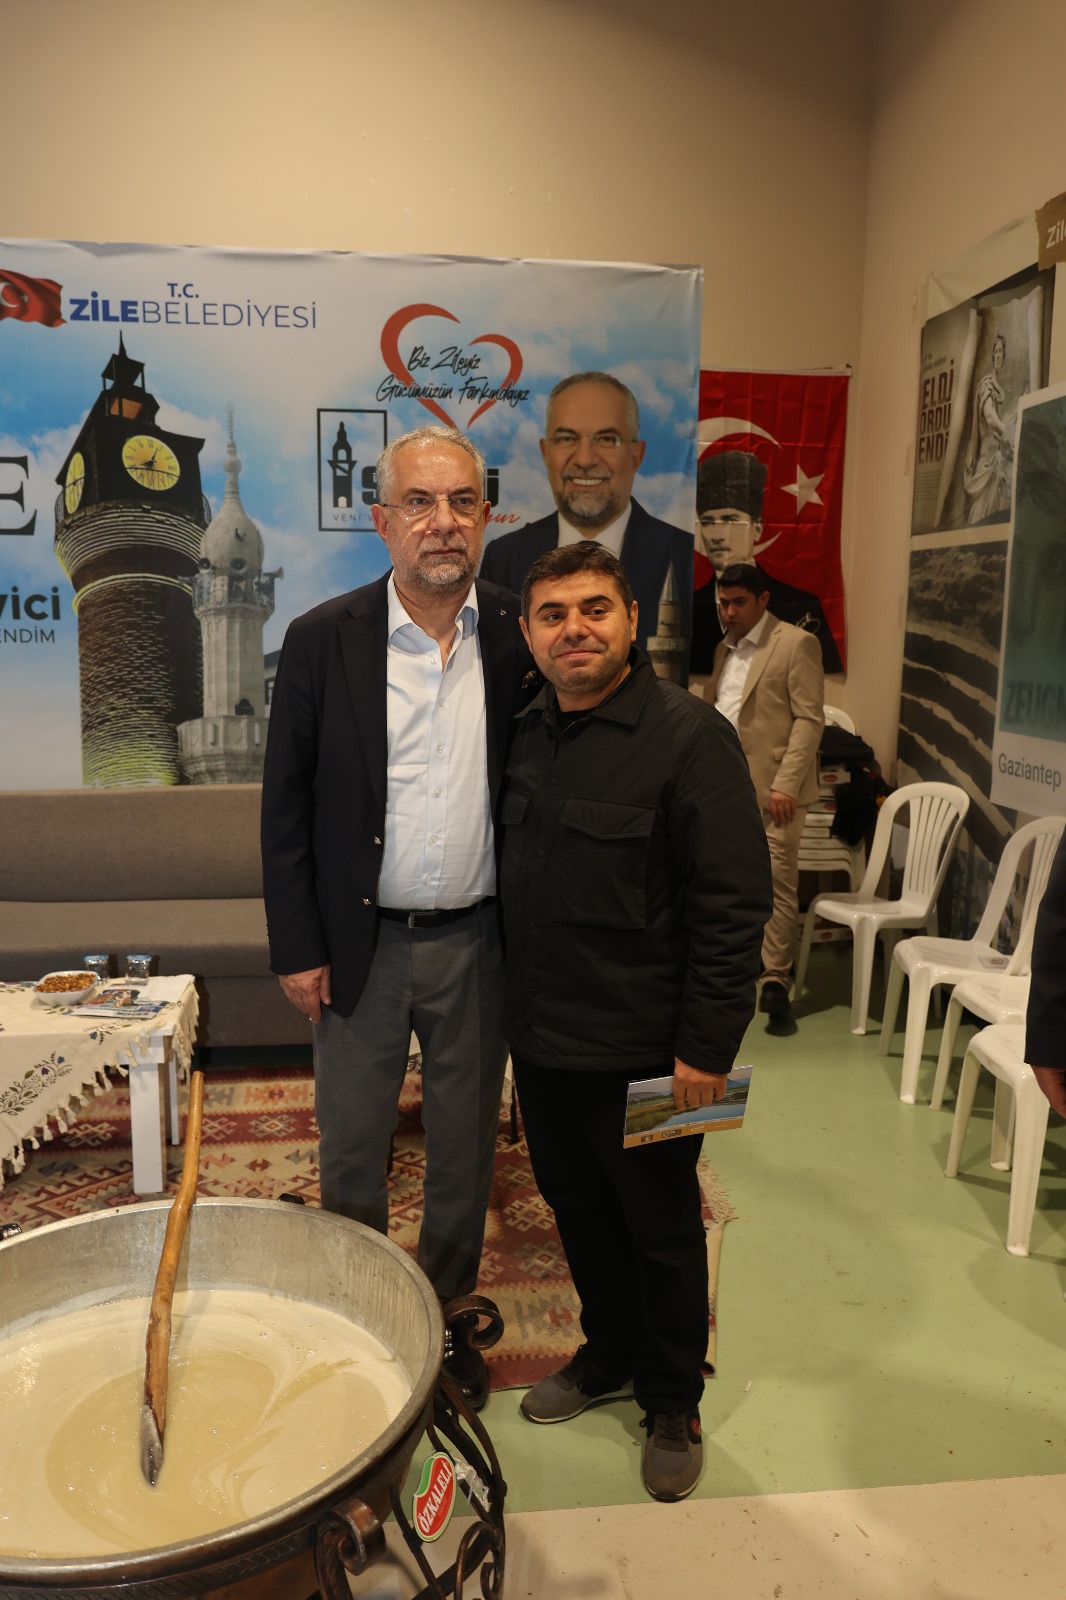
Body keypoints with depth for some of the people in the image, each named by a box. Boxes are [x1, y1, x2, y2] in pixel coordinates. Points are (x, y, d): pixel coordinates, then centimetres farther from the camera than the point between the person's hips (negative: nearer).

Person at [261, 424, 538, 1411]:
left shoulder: (518, 638, -4)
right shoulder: (322, 640, -6)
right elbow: (286, 805, -3)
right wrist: (297, 949, -5)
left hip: (476, 941, 1)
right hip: (359, 944, -1)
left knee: (464, 1148, 17)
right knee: (350, 1150, 16)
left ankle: (446, 1320, 40)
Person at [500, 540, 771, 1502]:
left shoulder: (689, 736, -16)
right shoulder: (526, 736, 5)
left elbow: (734, 905, -17)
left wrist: (708, 1048, -18)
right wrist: (519, 1007, 12)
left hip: (642, 1051, -6)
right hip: (541, 1038, 6)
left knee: (662, 1231, 12)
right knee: (579, 1210, 21)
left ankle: (674, 1403, 35)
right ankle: (610, 1358, 45)